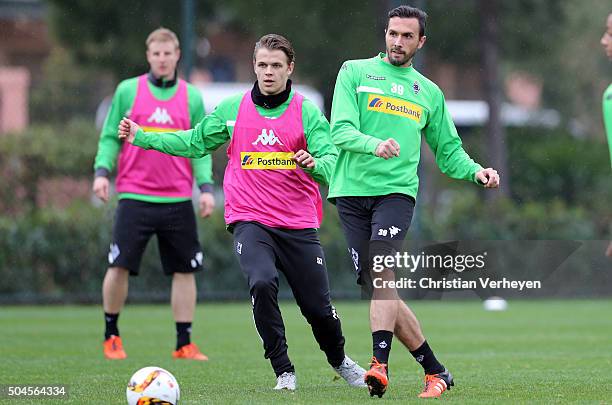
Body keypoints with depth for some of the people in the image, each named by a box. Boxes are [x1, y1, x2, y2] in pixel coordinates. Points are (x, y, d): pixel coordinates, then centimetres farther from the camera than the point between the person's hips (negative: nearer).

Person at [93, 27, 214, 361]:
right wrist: (102, 170, -9)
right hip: (135, 195, -2)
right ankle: (111, 336, 12)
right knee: (120, 265, -6)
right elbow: (111, 136, 6)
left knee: (184, 270, 1)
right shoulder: (128, 91, 4)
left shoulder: (192, 97, 8)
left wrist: (206, 186, -3)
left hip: (178, 199, 2)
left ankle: (184, 344, 9)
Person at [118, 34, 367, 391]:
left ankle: (340, 360, 37)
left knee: (319, 307, 3)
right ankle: (283, 371, -13)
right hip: (250, 220, 0)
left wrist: (315, 164, -33)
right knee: (262, 283, -28)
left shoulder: (307, 112, -1)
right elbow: (194, 143, 16)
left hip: (299, 223, 0)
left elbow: (331, 160, -10)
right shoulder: (233, 109, 5)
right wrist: (142, 137, 12)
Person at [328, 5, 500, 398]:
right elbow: (341, 130, -4)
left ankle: (381, 364, -32)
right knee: (379, 285, -1)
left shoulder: (429, 93, 17)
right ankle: (435, 371, 10)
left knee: (382, 268, -25)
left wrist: (475, 171, 3)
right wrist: (374, 145, -24)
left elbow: (448, 150, 23)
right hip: (353, 190, 0)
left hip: (397, 190, 0)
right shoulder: (355, 72, 9)